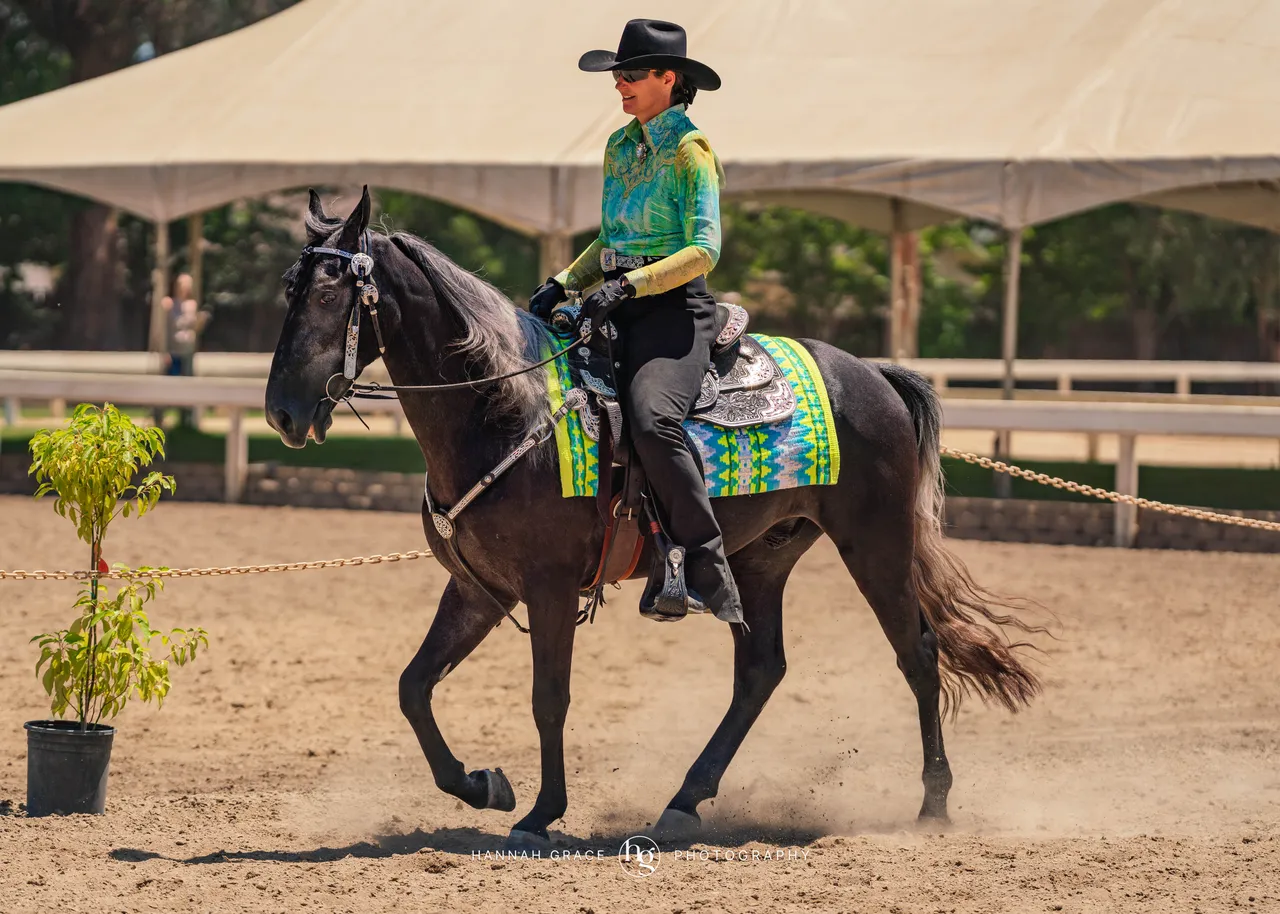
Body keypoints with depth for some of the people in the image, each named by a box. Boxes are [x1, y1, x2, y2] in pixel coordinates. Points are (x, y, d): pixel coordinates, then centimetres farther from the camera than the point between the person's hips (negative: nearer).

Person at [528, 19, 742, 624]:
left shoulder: (690, 152, -7)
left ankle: (707, 570, -27)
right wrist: (564, 284, 8)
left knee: (651, 420, -33)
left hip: (674, 308, -9)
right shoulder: (620, 147, 17)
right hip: (621, 309, 9)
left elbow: (703, 250, -14)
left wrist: (628, 284, -23)